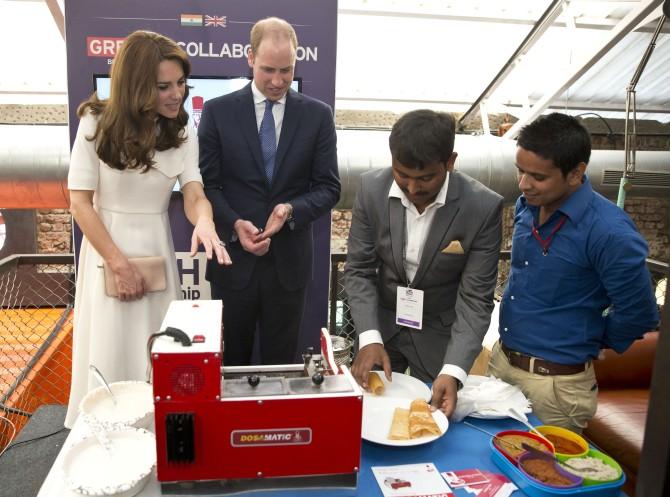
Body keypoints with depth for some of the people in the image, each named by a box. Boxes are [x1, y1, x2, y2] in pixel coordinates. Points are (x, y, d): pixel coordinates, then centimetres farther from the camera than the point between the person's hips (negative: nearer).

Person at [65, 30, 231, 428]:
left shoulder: (182, 131, -1)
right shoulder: (98, 123, -10)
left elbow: (193, 192, -11)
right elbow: (80, 202, -9)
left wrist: (205, 223, -35)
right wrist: (119, 264, -12)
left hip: (157, 250, 3)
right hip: (107, 249, -2)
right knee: (108, 354, 6)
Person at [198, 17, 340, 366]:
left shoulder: (317, 115, 2)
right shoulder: (218, 111, 0)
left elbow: (328, 187, 1)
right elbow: (207, 184, -1)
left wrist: (291, 210, -18)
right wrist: (235, 225, -18)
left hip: (289, 261, 1)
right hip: (232, 258, 0)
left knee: (280, 364, 14)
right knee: (230, 364, 14)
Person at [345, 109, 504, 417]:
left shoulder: (484, 207, -21)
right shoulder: (371, 189, -15)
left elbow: (475, 298, -17)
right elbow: (358, 270, -9)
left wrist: (453, 370, -28)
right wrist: (369, 338, -22)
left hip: (440, 335, -2)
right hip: (379, 324, 2)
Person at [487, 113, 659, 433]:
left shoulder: (609, 232, -23)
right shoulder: (527, 205, -2)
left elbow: (638, 315, -13)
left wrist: (589, 343, 2)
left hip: (557, 384, -6)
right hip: (500, 361, 7)